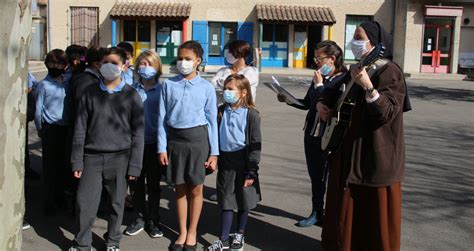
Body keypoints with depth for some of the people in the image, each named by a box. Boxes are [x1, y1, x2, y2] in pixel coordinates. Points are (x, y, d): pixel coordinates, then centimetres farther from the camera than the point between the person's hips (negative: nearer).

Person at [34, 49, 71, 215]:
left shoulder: (68, 83, 5)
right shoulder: (44, 85, -5)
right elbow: (38, 111, -2)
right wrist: (40, 130, 3)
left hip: (66, 129, 4)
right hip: (51, 129, -3)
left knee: (62, 165, 9)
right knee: (50, 167, 3)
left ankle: (59, 198, 24)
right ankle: (49, 204, 11)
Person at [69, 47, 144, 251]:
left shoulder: (131, 95, 0)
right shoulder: (90, 92, 4)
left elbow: (138, 132, -1)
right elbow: (80, 128, 5)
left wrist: (135, 164, -5)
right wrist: (77, 160, 1)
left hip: (119, 158, -1)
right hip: (92, 156, 1)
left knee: (116, 203, 9)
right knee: (85, 202, 1)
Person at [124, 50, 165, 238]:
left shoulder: (162, 90, -3)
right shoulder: (132, 90, 3)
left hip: (154, 143, -2)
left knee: (153, 184, 9)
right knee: (137, 182, 11)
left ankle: (153, 221, 20)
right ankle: (139, 219, 25)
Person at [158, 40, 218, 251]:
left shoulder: (206, 88, -1)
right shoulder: (169, 85, 2)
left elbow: (212, 121, 2)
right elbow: (162, 118, 4)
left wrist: (214, 152, 0)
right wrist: (162, 147, 0)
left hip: (197, 138, -1)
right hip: (174, 139, 1)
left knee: (196, 188, 6)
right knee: (180, 188, 11)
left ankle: (192, 233, 23)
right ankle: (182, 232, 26)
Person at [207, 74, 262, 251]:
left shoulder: (251, 114, -11)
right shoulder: (221, 111, 1)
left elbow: (255, 144, -10)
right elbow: (214, 136, 7)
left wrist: (251, 171, -11)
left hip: (242, 161, -3)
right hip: (225, 161, 3)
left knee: (244, 200, 12)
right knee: (226, 201, 7)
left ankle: (239, 234, 30)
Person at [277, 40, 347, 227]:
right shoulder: (319, 78, 9)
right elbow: (307, 104, 18)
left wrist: (319, 85, -13)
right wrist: (288, 100, 5)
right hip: (312, 134, 7)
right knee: (315, 177, 16)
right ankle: (317, 213, 30)